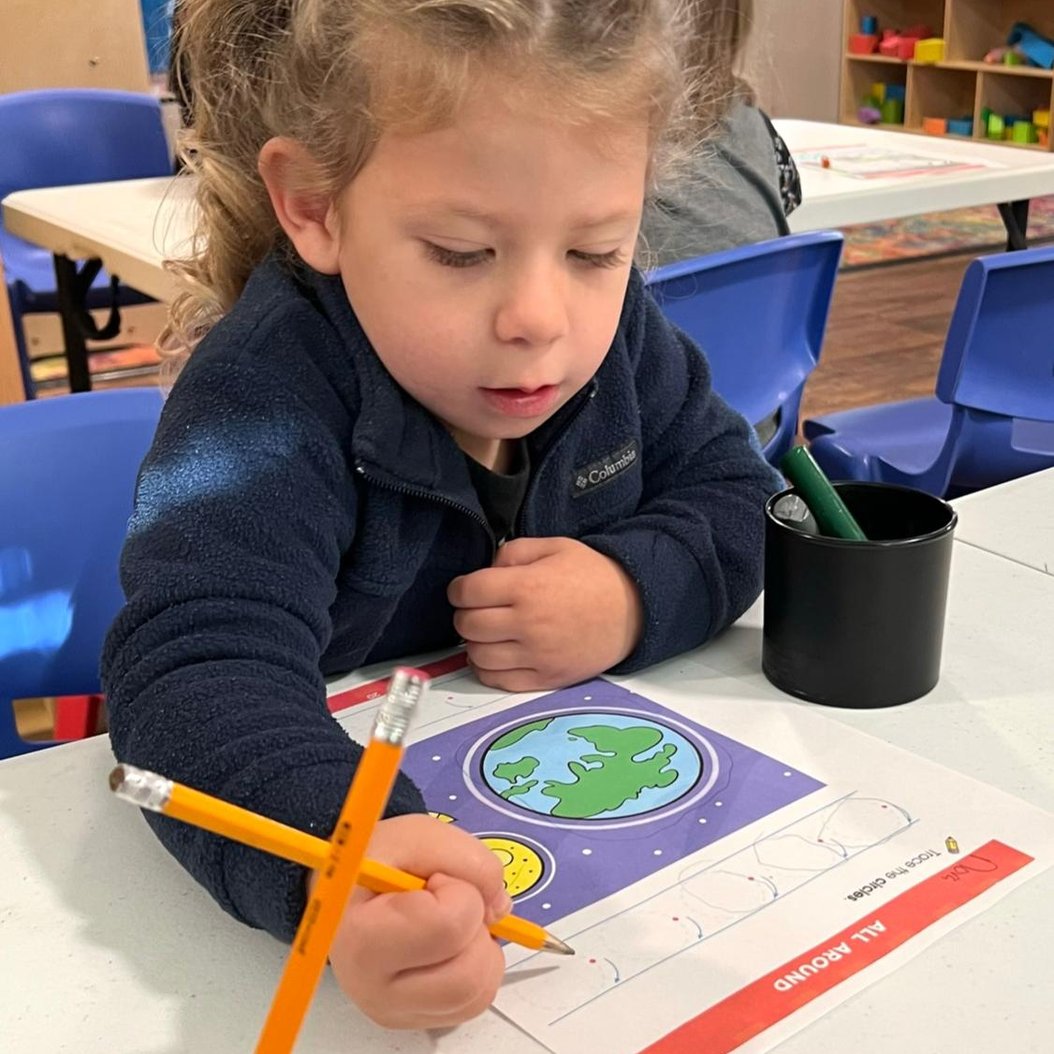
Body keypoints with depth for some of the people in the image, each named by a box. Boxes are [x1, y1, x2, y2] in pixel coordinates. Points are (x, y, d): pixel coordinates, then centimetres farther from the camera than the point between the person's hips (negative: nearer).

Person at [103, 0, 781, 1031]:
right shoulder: (263, 402, -25)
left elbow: (734, 495, 3)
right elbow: (200, 666, -36)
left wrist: (637, 589, -20)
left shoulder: (612, 331, -6)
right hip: (358, 789, -4)